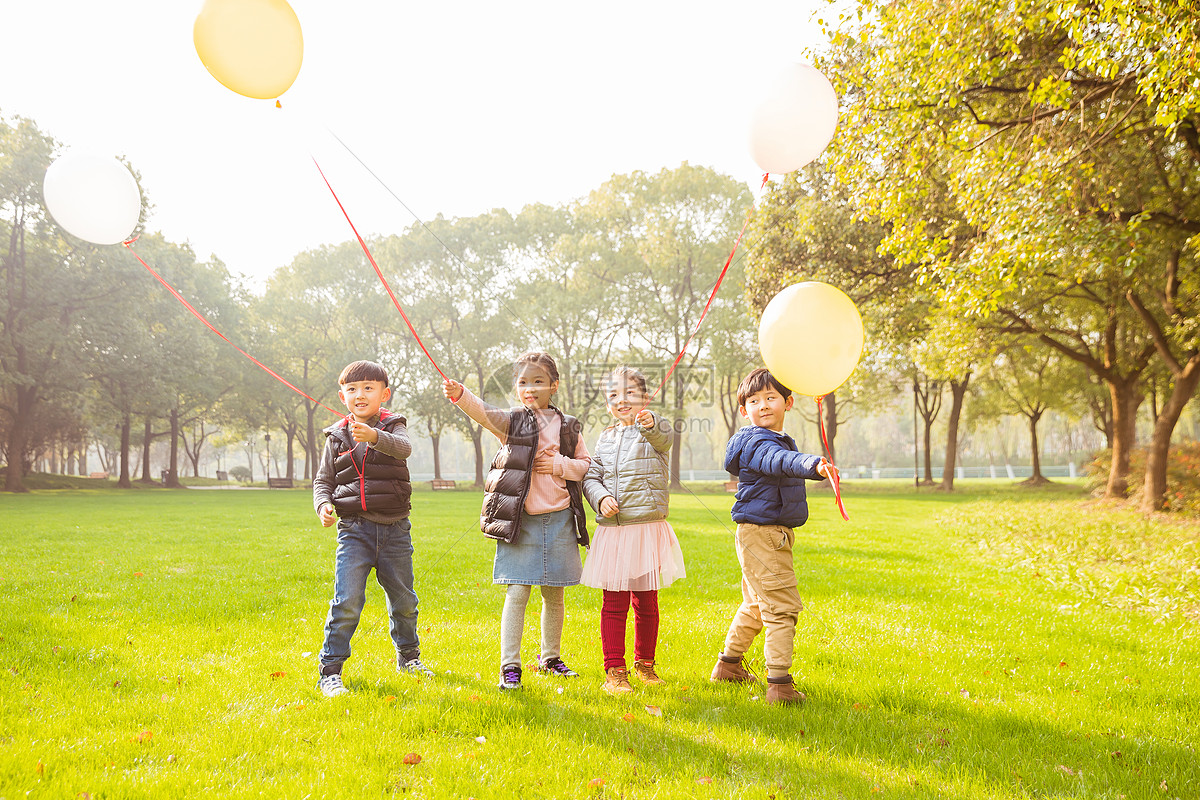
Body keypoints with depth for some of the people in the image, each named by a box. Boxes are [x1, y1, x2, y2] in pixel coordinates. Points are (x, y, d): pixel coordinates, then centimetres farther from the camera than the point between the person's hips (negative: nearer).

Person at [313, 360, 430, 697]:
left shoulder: (393, 427, -1)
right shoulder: (336, 436, 5)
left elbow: (404, 447, -25)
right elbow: (323, 479, 12)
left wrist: (375, 436, -44)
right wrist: (323, 504, -9)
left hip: (394, 529, 0)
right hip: (354, 529, 0)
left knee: (403, 599, 14)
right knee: (347, 601, -10)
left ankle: (408, 655, 36)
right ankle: (330, 670, 1)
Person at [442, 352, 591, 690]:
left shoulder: (567, 426, 8)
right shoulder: (512, 421, -1)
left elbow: (586, 465, 10)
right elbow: (482, 411, -20)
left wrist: (559, 465, -8)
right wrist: (458, 394, -39)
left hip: (558, 519, 3)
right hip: (519, 519, -3)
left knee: (554, 595, 13)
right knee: (517, 593, -6)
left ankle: (550, 658, 30)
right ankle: (509, 666, 2)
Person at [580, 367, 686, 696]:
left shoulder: (654, 431, -1)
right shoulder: (606, 438, 12)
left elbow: (663, 437, -25)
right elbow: (590, 476, 11)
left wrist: (650, 423, -49)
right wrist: (601, 498, -10)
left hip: (648, 528, -2)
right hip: (613, 530, 2)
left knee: (646, 602, 9)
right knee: (614, 603, 2)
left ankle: (645, 663, 27)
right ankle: (614, 671, 11)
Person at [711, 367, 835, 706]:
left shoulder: (782, 440, 13)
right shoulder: (755, 442, -20)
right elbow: (780, 461, -42)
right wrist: (812, 464, -59)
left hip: (776, 534, 10)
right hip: (760, 534, -10)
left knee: (757, 604, 22)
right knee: (782, 607, -10)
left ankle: (728, 664, 36)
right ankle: (779, 684, -7)